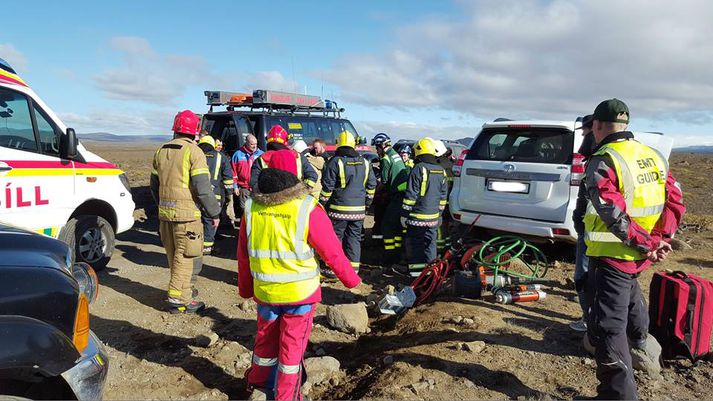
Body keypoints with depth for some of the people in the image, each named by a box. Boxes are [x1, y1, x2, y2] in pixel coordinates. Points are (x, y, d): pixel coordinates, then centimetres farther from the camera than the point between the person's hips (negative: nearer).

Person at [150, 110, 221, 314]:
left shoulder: (161, 151, 12)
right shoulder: (193, 152, -11)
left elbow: (154, 185, 19)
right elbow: (202, 188, -16)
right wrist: (215, 213, -8)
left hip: (165, 213, 8)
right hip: (187, 215, -7)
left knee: (174, 255, 19)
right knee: (186, 257, 1)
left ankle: (184, 289, 34)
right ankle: (178, 299, 3)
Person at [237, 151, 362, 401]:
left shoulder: (252, 207, -5)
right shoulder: (307, 209, -17)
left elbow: (243, 253, 5)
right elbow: (332, 252, -11)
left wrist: (245, 287, 18)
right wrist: (351, 279, 4)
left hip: (264, 290, 4)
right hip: (299, 291, -4)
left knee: (265, 338, 24)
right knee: (292, 345, 12)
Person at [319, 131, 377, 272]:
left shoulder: (335, 162, -8)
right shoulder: (365, 163, 8)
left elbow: (327, 187, -9)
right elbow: (371, 186, 13)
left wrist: (322, 203, 1)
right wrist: (367, 203, 23)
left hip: (339, 209, -4)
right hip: (359, 210, 5)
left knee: (335, 237, 5)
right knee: (354, 238, 12)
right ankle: (354, 268, 15)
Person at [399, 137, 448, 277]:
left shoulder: (419, 169, -13)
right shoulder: (441, 171, 9)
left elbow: (410, 195, -14)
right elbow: (443, 196, 15)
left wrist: (404, 214, -8)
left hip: (418, 216, -6)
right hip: (434, 217, 6)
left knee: (414, 244, 3)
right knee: (430, 243, 13)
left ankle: (415, 269, 7)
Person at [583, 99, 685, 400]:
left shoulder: (601, 163, -17)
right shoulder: (654, 157, 7)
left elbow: (614, 215, -25)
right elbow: (674, 202, 5)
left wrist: (647, 244, -16)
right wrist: (659, 239, -1)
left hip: (612, 257, -8)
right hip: (639, 257, 9)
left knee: (608, 329, -2)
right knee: (629, 297, 36)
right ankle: (640, 341, 61)